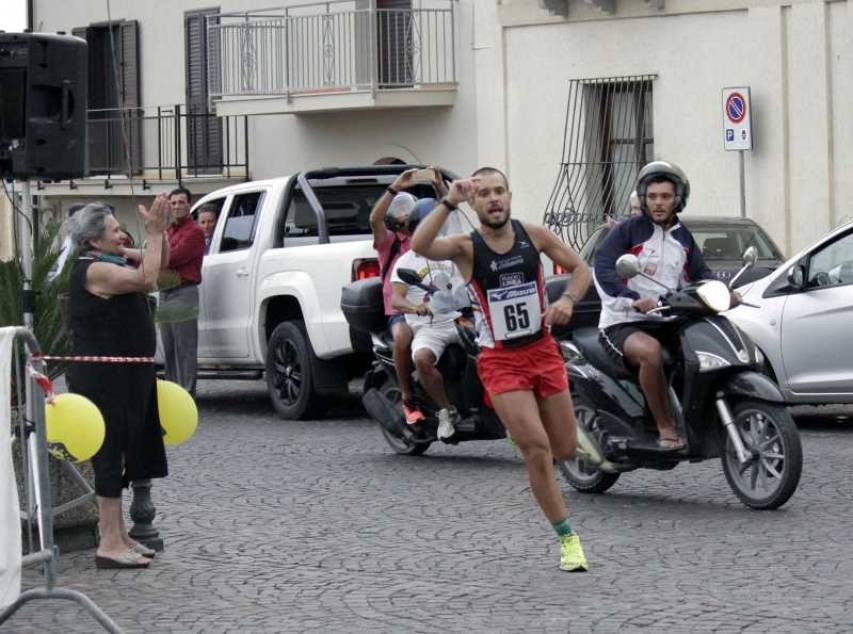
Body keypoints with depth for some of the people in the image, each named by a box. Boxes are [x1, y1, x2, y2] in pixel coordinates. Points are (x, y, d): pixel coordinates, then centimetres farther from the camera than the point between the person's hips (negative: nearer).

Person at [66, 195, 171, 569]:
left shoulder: (115, 259, 11)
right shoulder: (94, 269, -18)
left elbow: (158, 263, 17)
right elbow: (147, 278, -27)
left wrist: (160, 230, 1)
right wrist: (153, 233, -21)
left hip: (126, 376, 10)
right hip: (104, 379, -10)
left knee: (122, 456, 15)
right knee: (111, 455, -8)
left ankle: (118, 536, 24)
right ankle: (109, 544, -6)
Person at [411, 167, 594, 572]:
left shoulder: (534, 235, -2)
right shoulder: (466, 247, -10)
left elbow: (580, 269, 8)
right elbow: (420, 247, -29)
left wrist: (568, 299, -12)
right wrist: (449, 202, -34)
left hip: (543, 351, 3)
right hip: (500, 360, -3)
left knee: (564, 450, 10)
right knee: (536, 449, -14)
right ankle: (568, 538, -3)